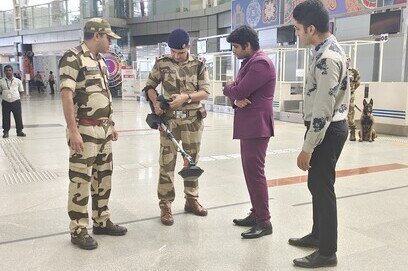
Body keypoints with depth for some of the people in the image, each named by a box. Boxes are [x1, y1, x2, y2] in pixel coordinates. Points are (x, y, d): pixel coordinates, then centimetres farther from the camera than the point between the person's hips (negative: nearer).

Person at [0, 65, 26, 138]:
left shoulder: (18, 81, 2)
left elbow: (21, 91, 7)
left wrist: (15, 95, -4)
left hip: (16, 102, 0)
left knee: (18, 117, 5)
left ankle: (19, 131, 17)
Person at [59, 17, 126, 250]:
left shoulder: (100, 60, 16)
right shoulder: (73, 58, -11)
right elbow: (66, 95, -18)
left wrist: (111, 125, 20)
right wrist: (73, 131, -22)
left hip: (103, 129, 9)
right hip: (84, 130, -9)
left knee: (103, 177, 14)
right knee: (81, 180, -2)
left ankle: (102, 221, 28)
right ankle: (78, 230, 9)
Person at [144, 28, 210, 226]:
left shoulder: (199, 65, 1)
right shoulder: (162, 63, 1)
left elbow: (205, 91, -3)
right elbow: (150, 86, 8)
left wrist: (186, 97, -19)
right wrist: (156, 103, -10)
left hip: (193, 120, 1)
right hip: (169, 119, -1)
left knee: (192, 161, 12)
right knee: (167, 163, -1)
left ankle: (191, 200, 27)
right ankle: (165, 205, 10)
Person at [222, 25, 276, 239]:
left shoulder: (261, 63, -14)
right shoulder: (249, 62, 19)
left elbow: (238, 91, -20)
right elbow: (235, 90, 15)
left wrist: (229, 88, 2)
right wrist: (236, 99, -8)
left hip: (257, 127, -10)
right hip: (247, 126, 10)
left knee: (255, 173, -6)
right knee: (250, 171, 14)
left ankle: (264, 222, 2)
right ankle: (256, 213, 26)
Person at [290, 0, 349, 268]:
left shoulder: (327, 58, -23)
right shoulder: (330, 48, 10)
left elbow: (323, 110, -25)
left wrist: (307, 148, -20)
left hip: (327, 131, -10)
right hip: (329, 127, 10)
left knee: (323, 187, 0)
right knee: (317, 184, 20)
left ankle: (327, 252, 14)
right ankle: (318, 234, 37)